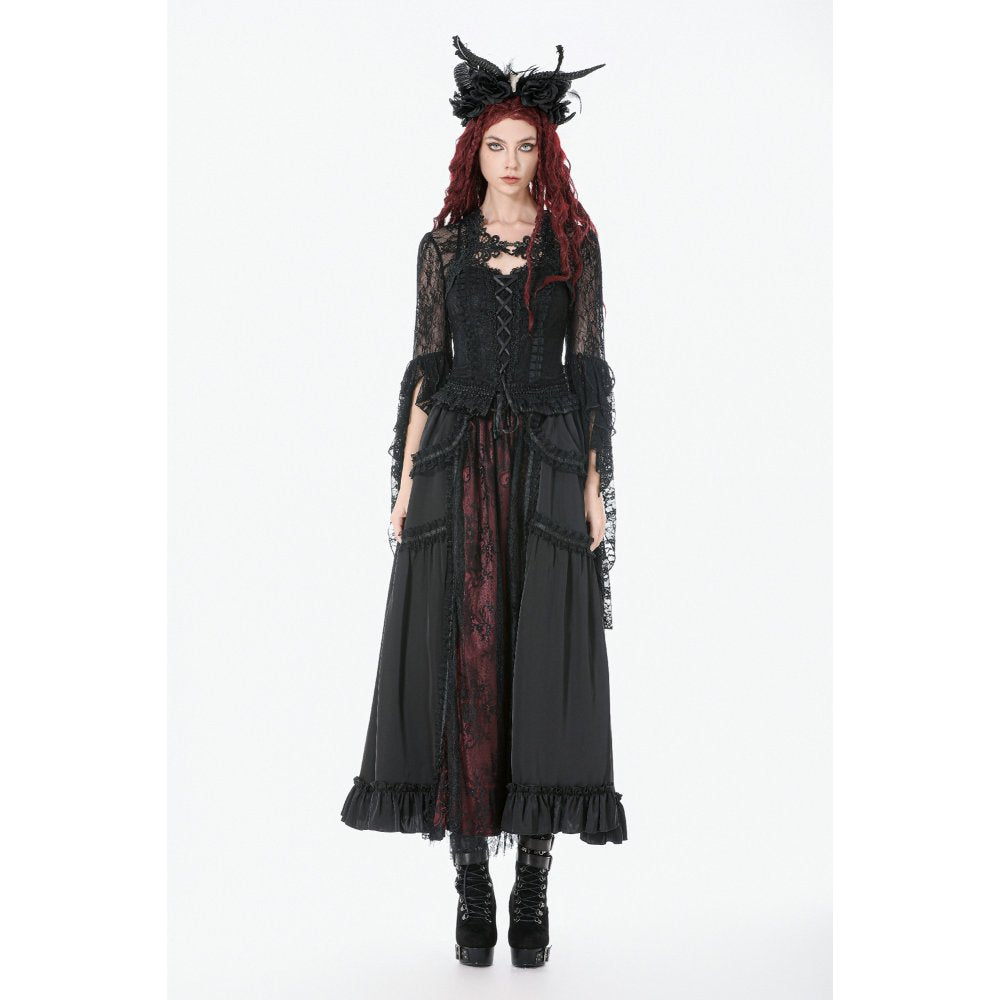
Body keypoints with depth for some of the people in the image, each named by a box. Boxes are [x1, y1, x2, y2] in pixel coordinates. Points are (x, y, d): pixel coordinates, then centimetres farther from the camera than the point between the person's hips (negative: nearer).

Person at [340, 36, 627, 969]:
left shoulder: (573, 240, 9)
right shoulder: (444, 243, 11)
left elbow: (588, 365, 5)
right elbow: (426, 365, 9)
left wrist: (594, 480, -2)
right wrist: (406, 478, 1)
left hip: (549, 461, 0)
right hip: (459, 460, 1)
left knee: (543, 658, -3)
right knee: (463, 656, -3)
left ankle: (533, 881, 7)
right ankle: (472, 882, 6)